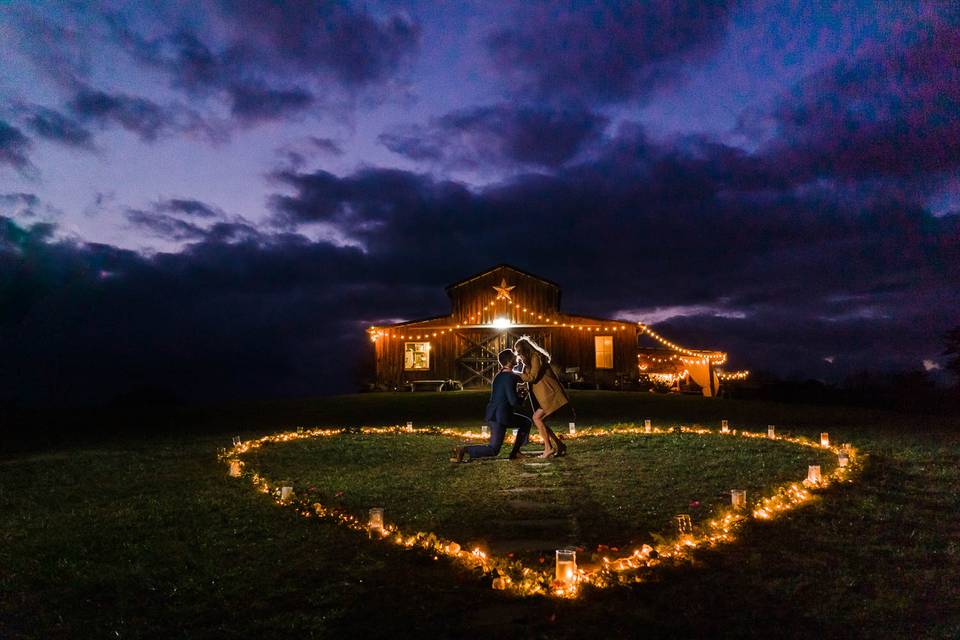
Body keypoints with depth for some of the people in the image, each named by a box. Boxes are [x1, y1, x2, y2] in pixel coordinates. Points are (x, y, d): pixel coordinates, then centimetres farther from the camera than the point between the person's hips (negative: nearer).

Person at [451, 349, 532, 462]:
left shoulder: (501, 374, 11)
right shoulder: (509, 377, -18)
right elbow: (513, 401, -22)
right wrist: (522, 399, -1)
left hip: (493, 415, 10)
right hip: (500, 417, -10)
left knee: (526, 422, 23)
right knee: (493, 450, 2)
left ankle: (515, 452, 23)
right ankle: (463, 450, -6)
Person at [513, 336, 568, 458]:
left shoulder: (536, 357, -9)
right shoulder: (530, 360, 21)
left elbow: (532, 377, -15)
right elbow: (529, 378, 20)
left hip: (551, 395, -10)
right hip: (545, 397, 10)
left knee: (537, 418, -16)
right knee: (540, 420, 3)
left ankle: (549, 448, -12)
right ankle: (559, 446, 10)